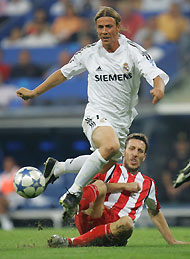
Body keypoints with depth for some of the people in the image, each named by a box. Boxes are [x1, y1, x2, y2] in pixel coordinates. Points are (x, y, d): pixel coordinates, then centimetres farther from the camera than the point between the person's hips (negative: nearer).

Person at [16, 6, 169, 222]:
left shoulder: (133, 52, -4)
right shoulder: (89, 53, 1)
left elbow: (156, 75, -16)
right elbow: (63, 73, 16)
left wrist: (158, 88, -40)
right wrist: (34, 92, 19)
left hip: (122, 122, 3)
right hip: (96, 116, -3)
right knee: (111, 146, -37)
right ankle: (74, 192, -29)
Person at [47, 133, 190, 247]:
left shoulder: (149, 184, 28)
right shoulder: (111, 169, 20)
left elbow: (155, 214, 37)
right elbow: (95, 185, 0)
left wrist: (173, 242, 35)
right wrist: (124, 186, -1)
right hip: (92, 219, -1)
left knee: (127, 223, -37)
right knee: (100, 186, -29)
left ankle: (72, 243, -42)